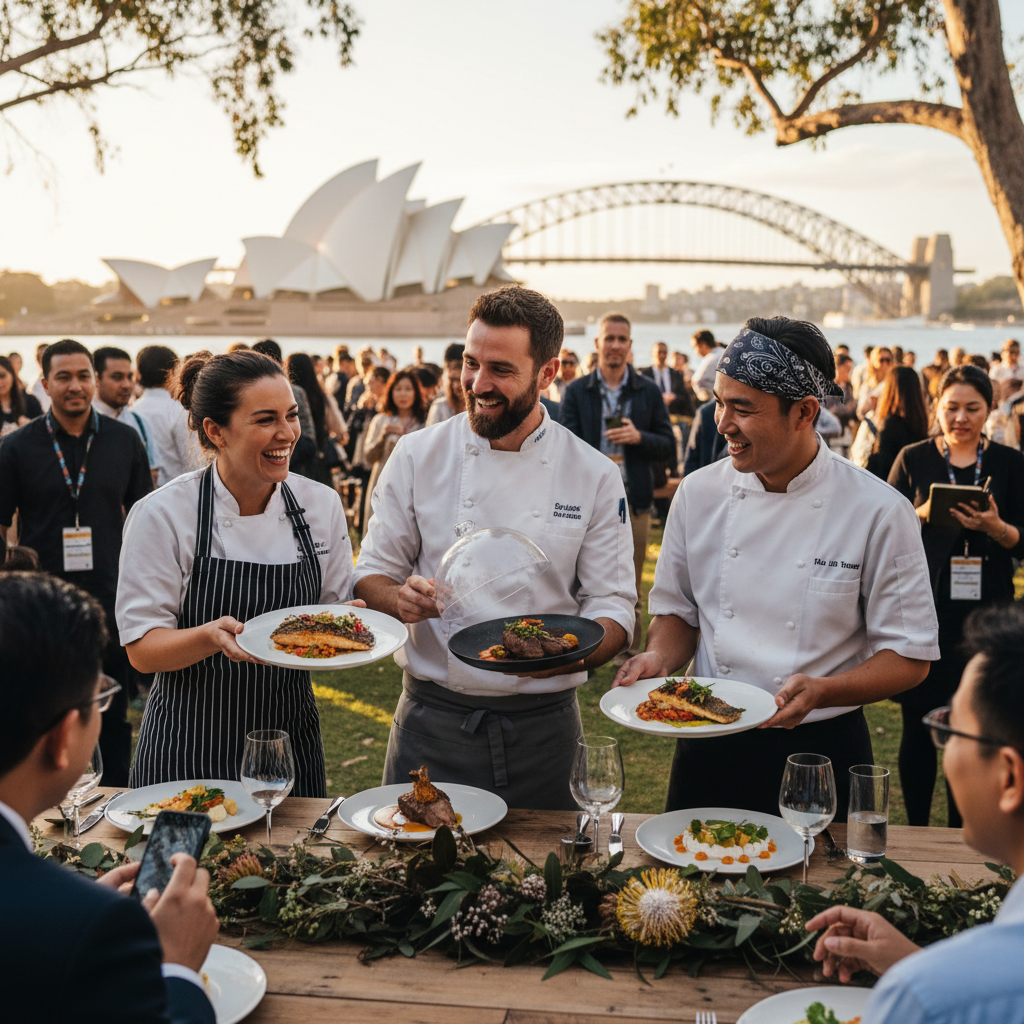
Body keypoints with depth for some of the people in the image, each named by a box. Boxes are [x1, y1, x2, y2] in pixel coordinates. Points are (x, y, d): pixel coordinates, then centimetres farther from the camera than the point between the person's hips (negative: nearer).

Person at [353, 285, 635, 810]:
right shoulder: (417, 456, -1)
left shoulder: (594, 476, -2)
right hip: (432, 723, 0)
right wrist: (400, 600, -18)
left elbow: (612, 606, -1)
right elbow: (373, 574, 5)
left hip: (542, 726, 0)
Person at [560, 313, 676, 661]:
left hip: (633, 500, 1)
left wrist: (639, 437, -13)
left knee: (630, 588, 7)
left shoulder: (649, 392, 7)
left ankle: (630, 656, 19)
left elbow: (668, 448, 7)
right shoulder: (576, 392, 5)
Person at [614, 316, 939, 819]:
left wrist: (821, 692, -24)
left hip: (821, 750, -2)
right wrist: (660, 658, -11)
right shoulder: (699, 492, -2)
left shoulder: (879, 512, -13)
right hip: (709, 749, 3)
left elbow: (909, 658, -8)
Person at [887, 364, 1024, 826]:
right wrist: (923, 514, -16)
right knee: (919, 727, 5)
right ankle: (916, 833, 18)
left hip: (983, 612, 1)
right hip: (921, 610, -1)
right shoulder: (913, 459, 4)